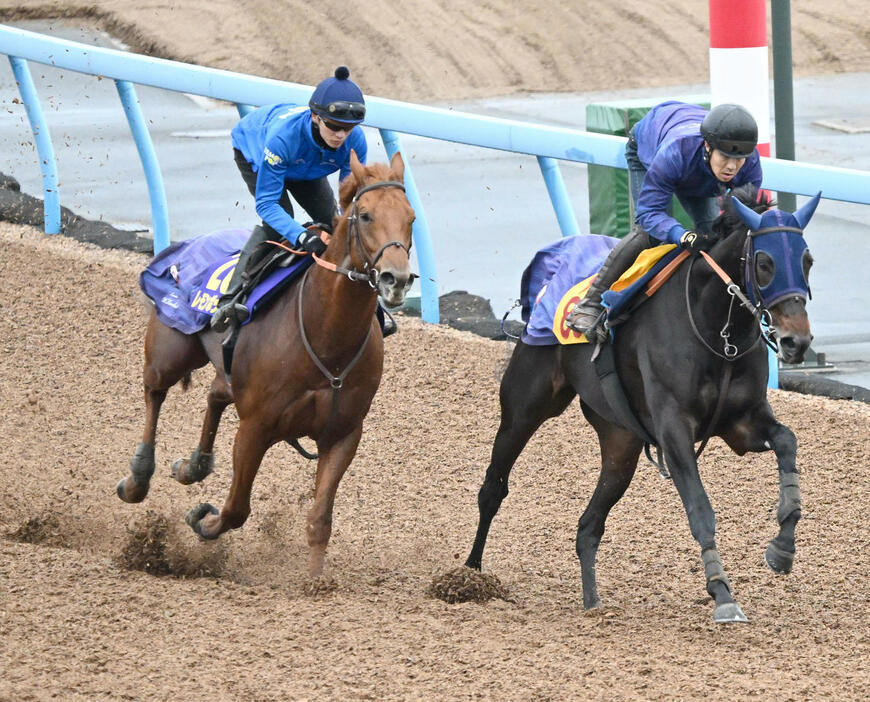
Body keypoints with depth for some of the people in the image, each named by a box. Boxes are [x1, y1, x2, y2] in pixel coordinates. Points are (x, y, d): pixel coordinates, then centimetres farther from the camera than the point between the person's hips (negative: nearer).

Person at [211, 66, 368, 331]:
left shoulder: (355, 142, -35)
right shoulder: (285, 133, -48)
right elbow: (266, 203, -45)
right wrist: (301, 236, -61)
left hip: (304, 168, 5)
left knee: (331, 221, -5)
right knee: (277, 222, -27)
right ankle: (231, 298, -30)